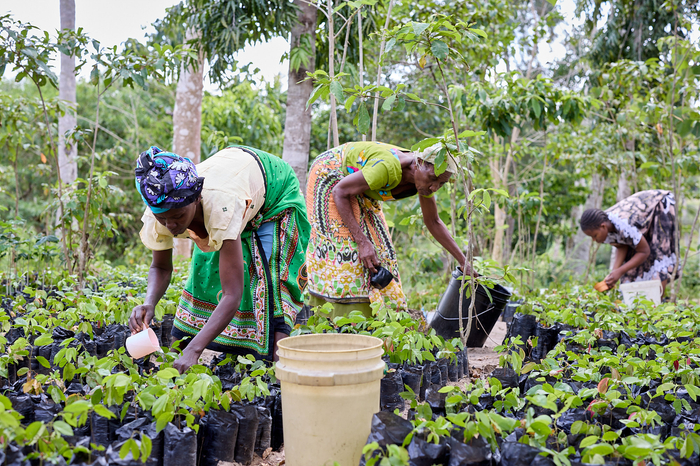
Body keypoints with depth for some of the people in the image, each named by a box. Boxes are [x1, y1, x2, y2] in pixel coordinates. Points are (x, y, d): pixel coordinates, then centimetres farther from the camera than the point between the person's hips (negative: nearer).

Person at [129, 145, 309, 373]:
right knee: (206, 268, -1)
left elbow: (233, 295, -49)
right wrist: (149, 303, -34)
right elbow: (161, 268, -12)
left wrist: (193, 350, -57)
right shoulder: (159, 211, -31)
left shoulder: (221, 205, -47)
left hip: (275, 189, -5)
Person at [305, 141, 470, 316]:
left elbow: (433, 222, -1)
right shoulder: (388, 168, -40)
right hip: (330, 174, -8)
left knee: (376, 245, 1)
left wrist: (464, 262, -2)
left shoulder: (424, 179, -17)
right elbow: (339, 192, -32)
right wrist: (362, 241, -35)